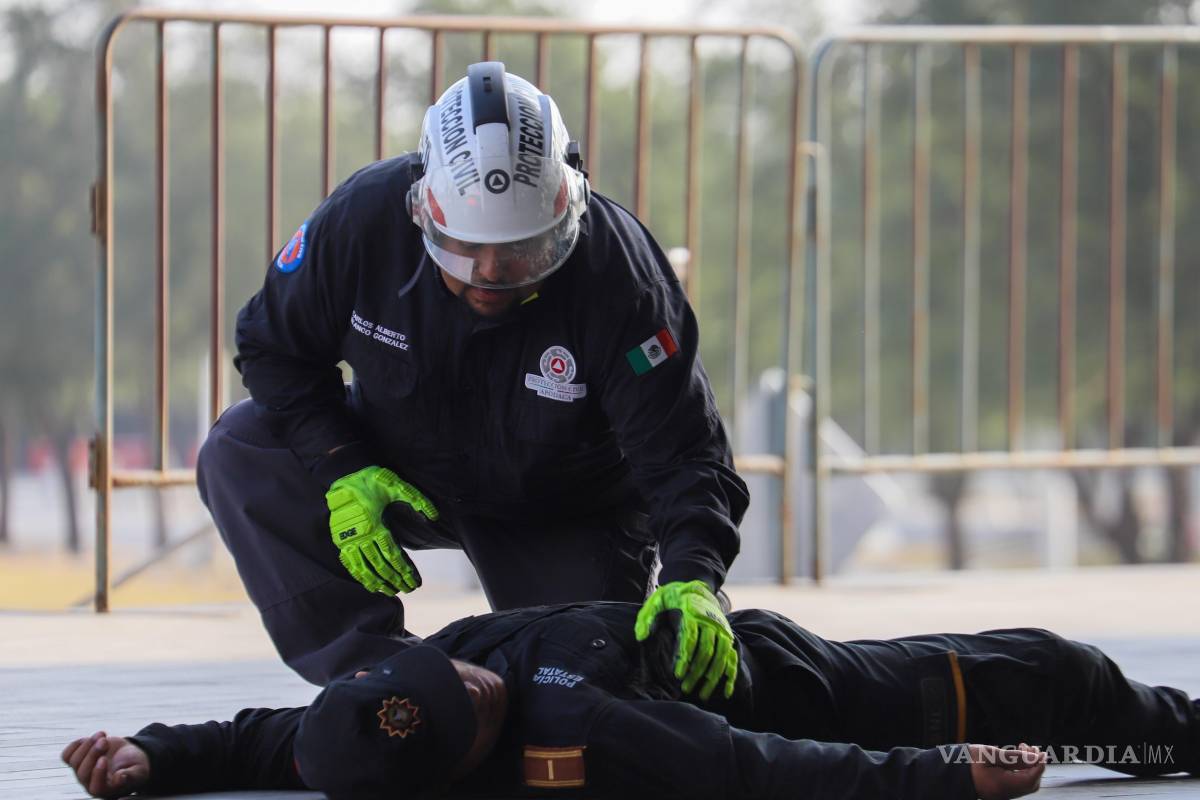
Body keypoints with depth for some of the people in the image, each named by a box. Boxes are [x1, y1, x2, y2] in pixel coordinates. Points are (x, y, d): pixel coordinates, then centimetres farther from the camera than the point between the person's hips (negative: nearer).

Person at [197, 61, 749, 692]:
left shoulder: (617, 273, -32)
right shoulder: (363, 218, -27)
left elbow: (683, 453, -31)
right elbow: (275, 347, -8)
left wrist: (693, 578, -50)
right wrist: (341, 472, -22)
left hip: (560, 514, -2)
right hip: (395, 467, 2)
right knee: (238, 455, -22)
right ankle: (372, 668, -20)